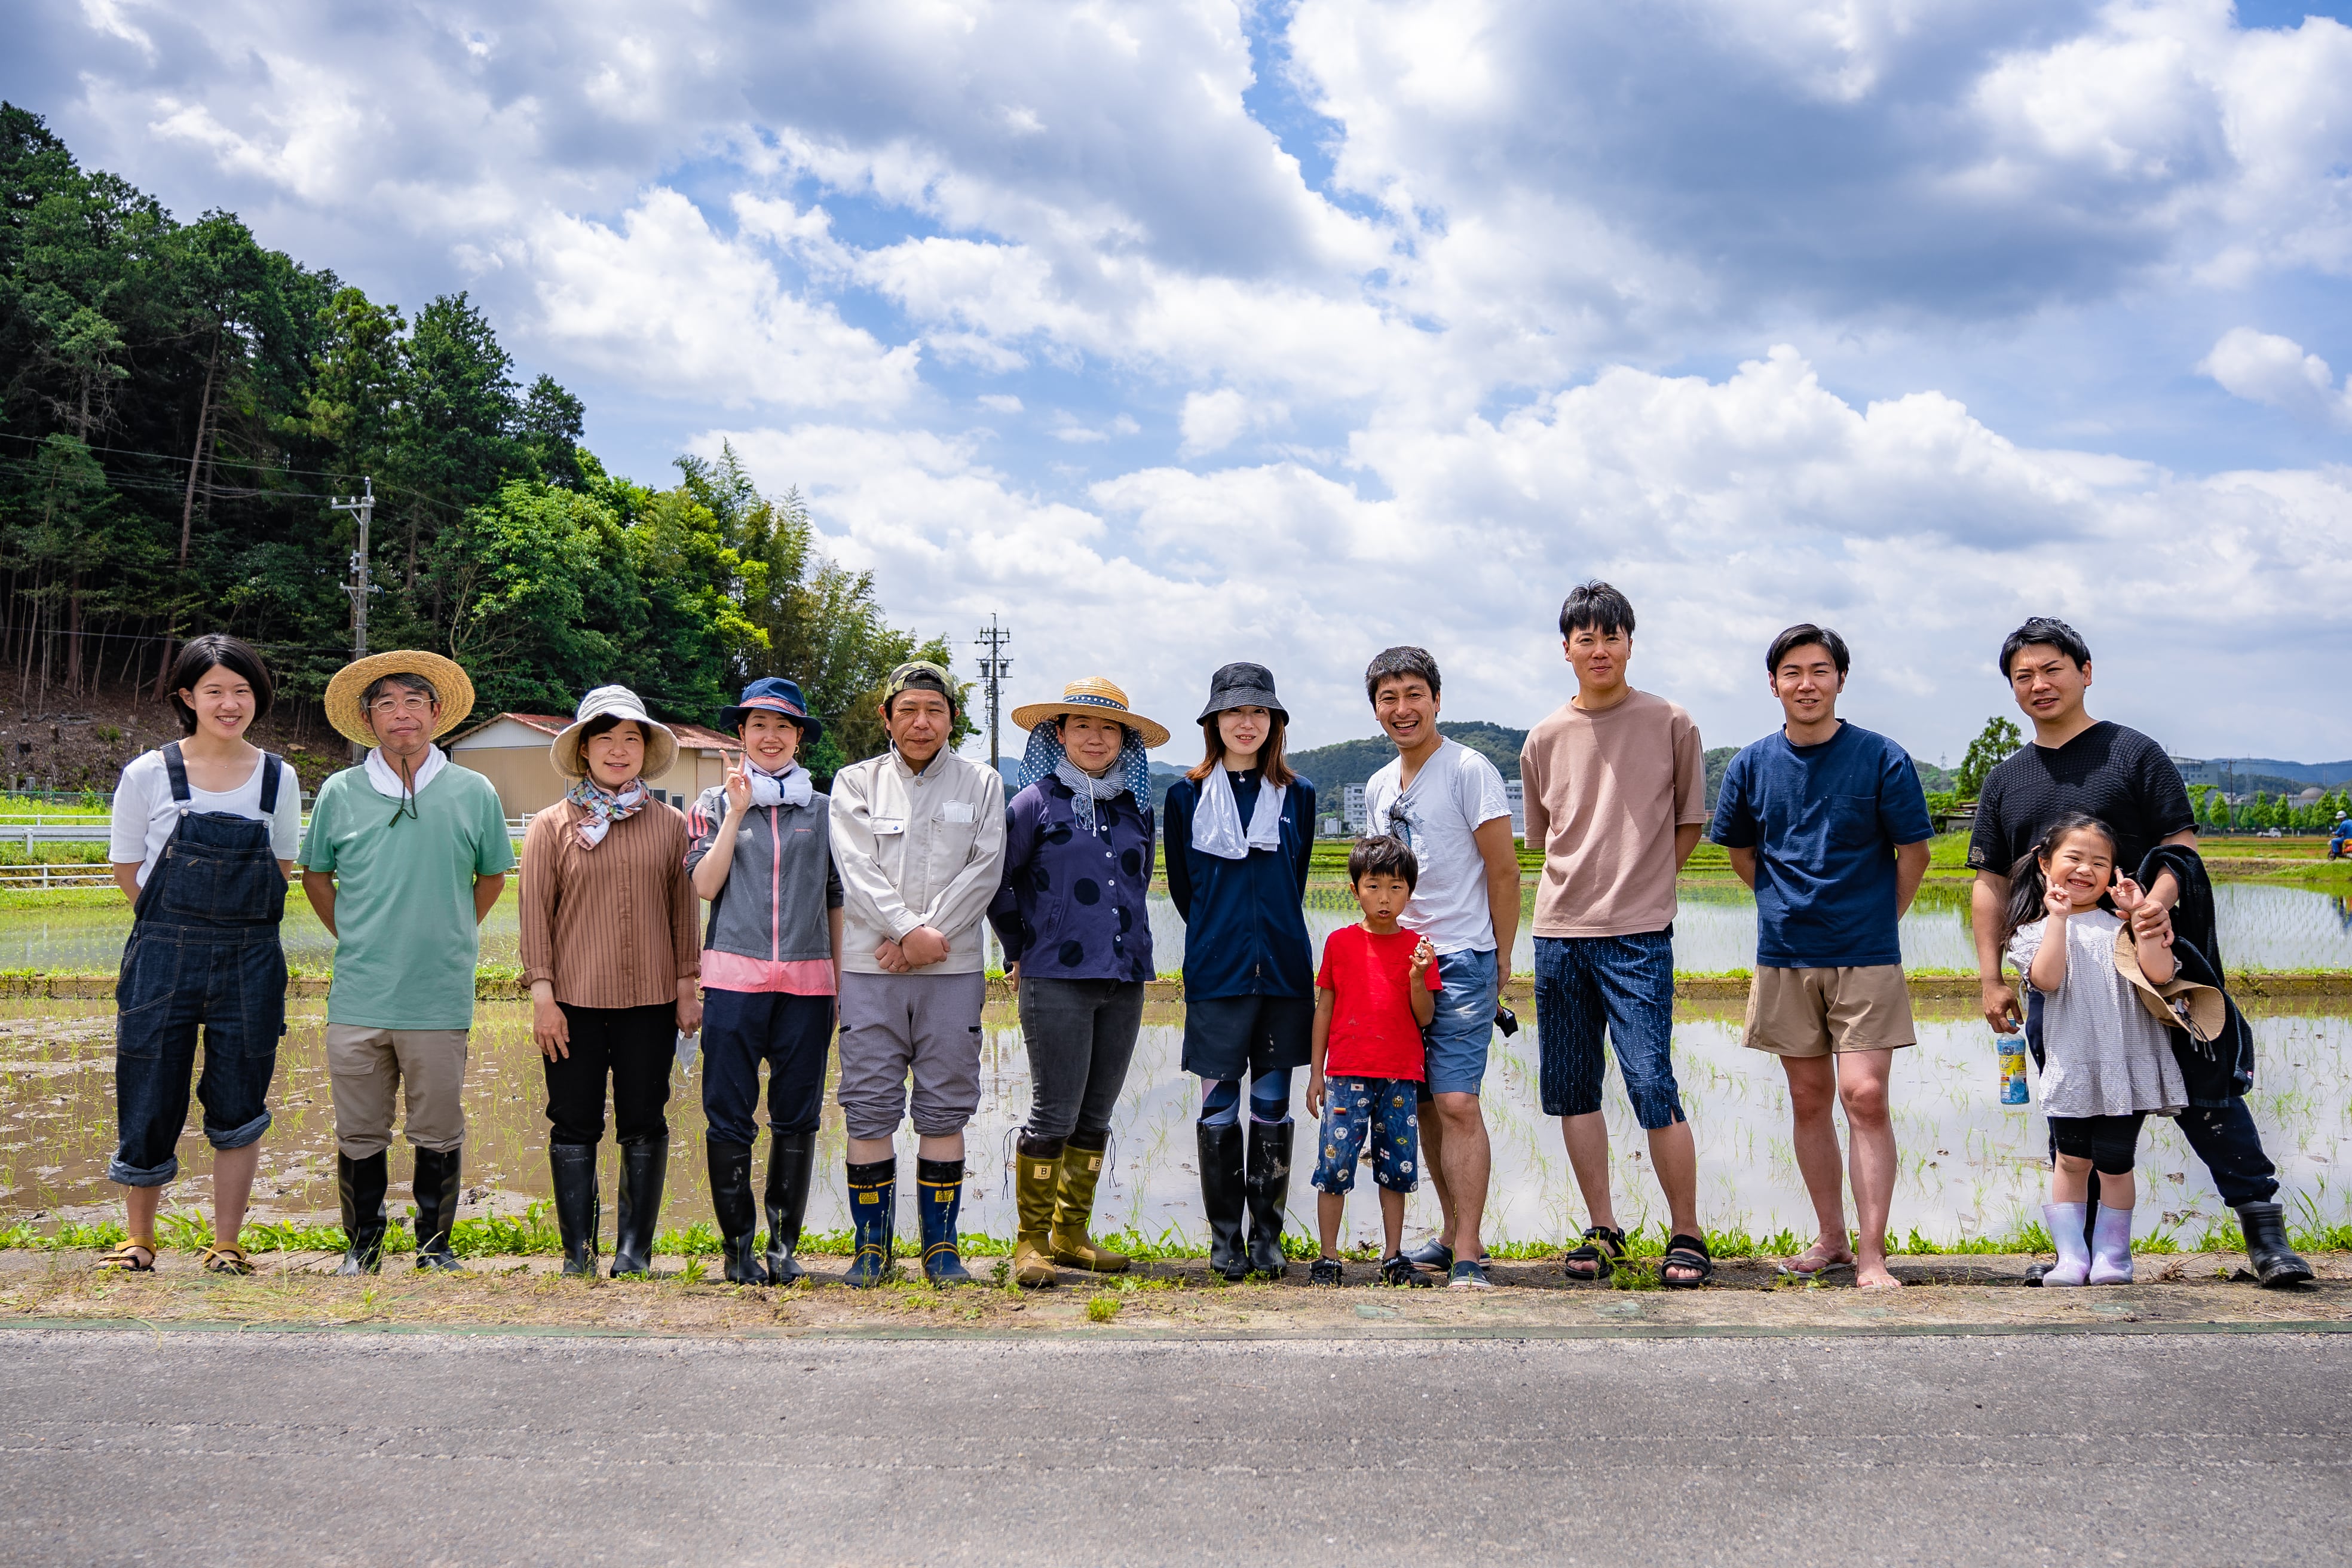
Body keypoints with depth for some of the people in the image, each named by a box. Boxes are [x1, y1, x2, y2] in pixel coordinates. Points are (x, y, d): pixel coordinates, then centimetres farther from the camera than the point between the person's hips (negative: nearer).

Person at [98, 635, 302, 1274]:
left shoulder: (278, 778, 4)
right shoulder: (149, 774, -1)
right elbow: (128, 871, 5)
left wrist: (237, 920, 4)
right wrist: (187, 920, 0)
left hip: (250, 961, 1)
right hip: (164, 956, -1)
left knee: (238, 1111, 6)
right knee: (148, 1106, 4)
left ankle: (226, 1245, 19)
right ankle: (138, 1239, 26)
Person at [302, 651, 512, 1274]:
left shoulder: (474, 793, 1)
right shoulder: (339, 793, 3)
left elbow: (492, 878, 15)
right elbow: (315, 876, 17)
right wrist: (352, 940, 11)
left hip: (441, 998, -1)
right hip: (358, 997, 1)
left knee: (439, 1134, 7)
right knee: (359, 1135, 10)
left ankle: (435, 1245, 23)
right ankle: (362, 1246, 27)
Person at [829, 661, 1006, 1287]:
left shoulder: (982, 783, 9)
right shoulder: (856, 782, 8)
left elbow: (985, 870, -2)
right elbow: (857, 870, -3)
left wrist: (928, 936, -12)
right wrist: (910, 930, -15)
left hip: (953, 970, 0)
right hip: (870, 967, 0)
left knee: (944, 1111, 3)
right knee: (869, 1110, 1)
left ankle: (941, 1244, 14)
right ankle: (872, 1244, 13)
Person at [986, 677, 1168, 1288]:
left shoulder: (1136, 809, 13)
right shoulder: (1037, 801, 0)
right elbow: (996, 881, 5)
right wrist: (1021, 952, 9)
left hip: (1124, 980, 5)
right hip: (1056, 979, -5)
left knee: (1096, 1116, 10)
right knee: (1055, 1114, -5)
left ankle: (1071, 1235, 22)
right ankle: (1031, 1241, 8)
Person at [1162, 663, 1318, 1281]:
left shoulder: (1298, 795, 8)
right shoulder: (1187, 796, 5)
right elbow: (1181, 885, 13)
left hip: (1283, 969, 1)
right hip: (1215, 974, -1)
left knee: (1273, 1105, 5)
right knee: (1219, 1106, 1)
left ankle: (1267, 1236, 16)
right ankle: (1225, 1239, 13)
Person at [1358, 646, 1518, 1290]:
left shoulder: (1470, 771, -8)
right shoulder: (1378, 786, 14)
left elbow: (1503, 871, -7)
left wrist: (1500, 961, -5)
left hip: (1462, 962, -7)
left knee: (1457, 1103, -12)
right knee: (1425, 1105, 11)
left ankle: (1467, 1255, -7)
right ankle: (1453, 1232, 23)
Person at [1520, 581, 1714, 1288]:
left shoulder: (1671, 724, 2)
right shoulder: (1546, 738, 9)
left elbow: (1690, 820, 9)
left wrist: (1642, 882, 3)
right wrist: (1588, 884, 8)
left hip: (1638, 935, -4)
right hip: (1559, 932, 4)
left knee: (1653, 1086, -8)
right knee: (1571, 1087, 7)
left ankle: (1687, 1235, 7)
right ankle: (1602, 1230, 19)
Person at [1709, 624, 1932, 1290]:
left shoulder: (1882, 758, -6)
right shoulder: (1751, 765, 3)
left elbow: (1914, 852, 3)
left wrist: (1876, 922, 8)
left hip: (1866, 959, -3)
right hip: (1784, 958, 3)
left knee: (1864, 1095, -9)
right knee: (1809, 1099, 10)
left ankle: (1872, 1256, -2)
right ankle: (1831, 1241, 22)